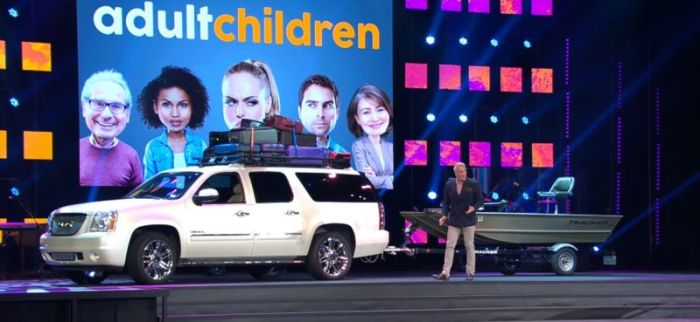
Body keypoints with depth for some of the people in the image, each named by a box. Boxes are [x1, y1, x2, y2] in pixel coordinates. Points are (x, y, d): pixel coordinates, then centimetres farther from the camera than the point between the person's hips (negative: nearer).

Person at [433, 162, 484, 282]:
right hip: (453, 220, 2)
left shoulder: (474, 184, -6)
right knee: (449, 246, -4)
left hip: (468, 220, -2)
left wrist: (473, 208, -21)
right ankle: (445, 273, -6)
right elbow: (446, 202, 7)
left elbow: (480, 200, -1)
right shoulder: (449, 184, 1)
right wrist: (444, 215, -7)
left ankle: (470, 273, 14)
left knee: (469, 246, 6)